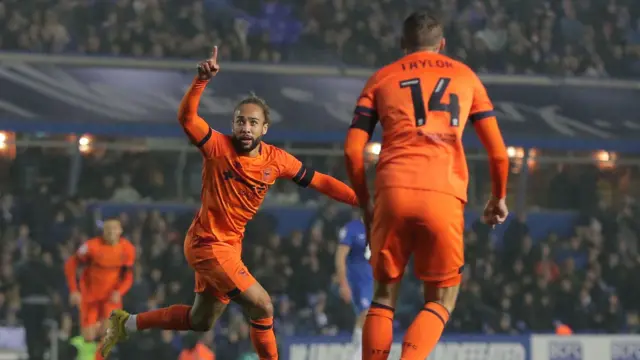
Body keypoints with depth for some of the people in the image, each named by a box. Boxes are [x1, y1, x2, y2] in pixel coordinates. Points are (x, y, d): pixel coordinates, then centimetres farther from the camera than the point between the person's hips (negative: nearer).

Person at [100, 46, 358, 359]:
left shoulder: (276, 160, -5)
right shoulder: (219, 147, -17)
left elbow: (319, 181, 0)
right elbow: (186, 117, -31)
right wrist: (202, 79, -45)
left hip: (230, 245, 7)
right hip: (208, 243, -7)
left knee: (200, 322, 20)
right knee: (262, 305, -17)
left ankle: (127, 324, 35)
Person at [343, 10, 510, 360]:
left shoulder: (382, 78, 18)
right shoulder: (465, 76, 20)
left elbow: (353, 150, 10)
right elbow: (497, 150, 17)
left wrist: (364, 202, 22)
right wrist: (499, 198, 32)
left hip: (393, 191, 1)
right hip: (444, 195, -1)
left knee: (384, 295, 14)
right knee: (441, 299, 12)